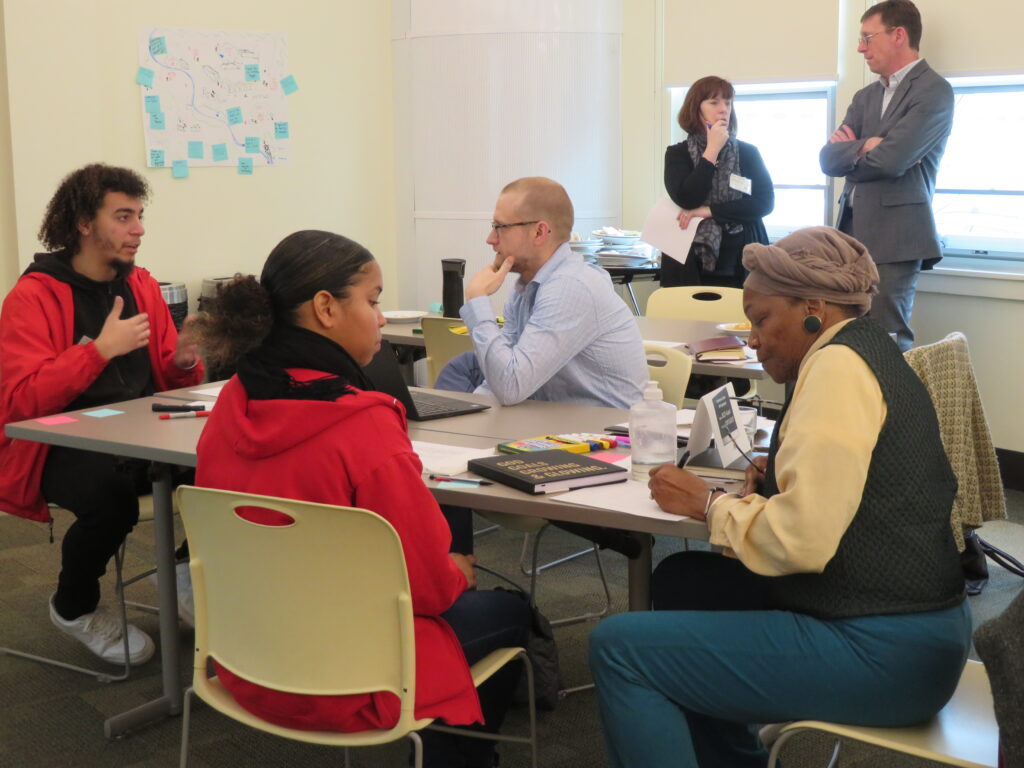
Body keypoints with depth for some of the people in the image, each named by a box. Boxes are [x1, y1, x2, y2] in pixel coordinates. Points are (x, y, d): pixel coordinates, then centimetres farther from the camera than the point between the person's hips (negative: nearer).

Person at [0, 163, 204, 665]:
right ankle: (74, 607, -3)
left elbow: (167, 378, 17)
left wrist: (185, 360, -7)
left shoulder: (141, 285, 11)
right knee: (110, 490, -36)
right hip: (61, 447, -5)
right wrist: (101, 349, -24)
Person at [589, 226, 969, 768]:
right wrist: (778, 478, 6)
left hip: (883, 656, -10)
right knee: (682, 580, 23)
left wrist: (708, 504, -8)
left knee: (619, 648, -10)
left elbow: (800, 539, -24)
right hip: (905, 625, 11)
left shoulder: (838, 363, -16)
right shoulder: (863, 351, 14)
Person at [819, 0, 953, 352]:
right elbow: (828, 159, 7)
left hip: (895, 237, -7)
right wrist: (863, 147, -12)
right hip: (853, 234, 7)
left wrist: (849, 152, 1)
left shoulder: (933, 91, -6)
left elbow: (891, 160, -17)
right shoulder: (865, 96, 18)